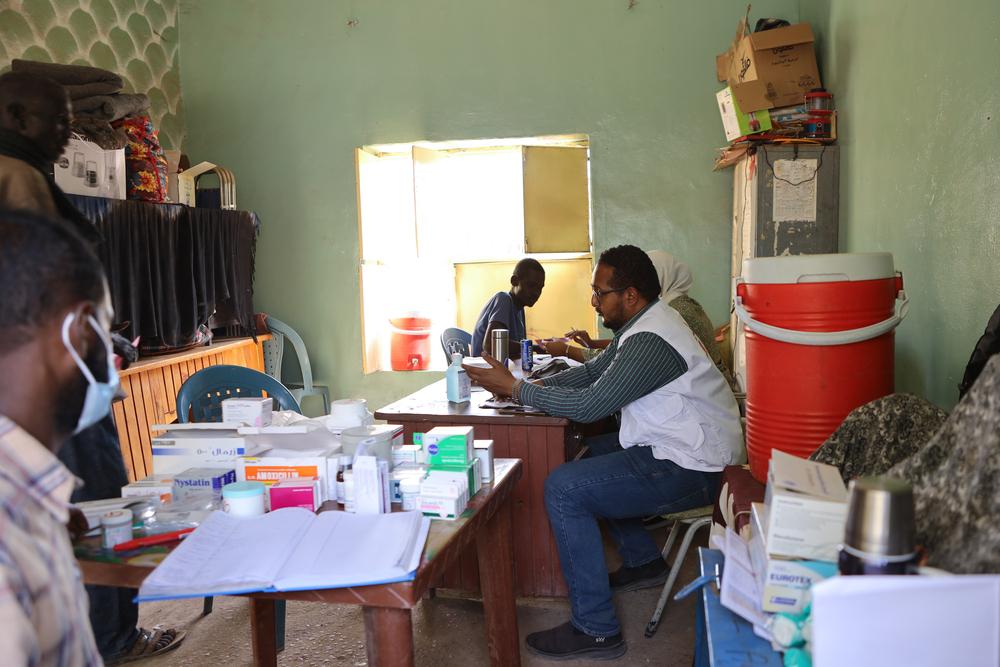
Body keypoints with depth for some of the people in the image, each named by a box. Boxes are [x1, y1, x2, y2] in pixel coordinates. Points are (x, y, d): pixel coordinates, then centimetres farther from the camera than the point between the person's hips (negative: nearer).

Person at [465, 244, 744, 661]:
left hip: (692, 471, -11)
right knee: (588, 453, 25)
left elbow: (588, 404, -27)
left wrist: (514, 388, -17)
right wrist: (531, 384, 0)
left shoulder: (650, 341, -24)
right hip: (684, 447, 11)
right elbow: (593, 373, 14)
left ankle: (596, 630, -10)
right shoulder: (644, 324, 10)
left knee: (563, 488, -17)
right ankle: (643, 562, 31)